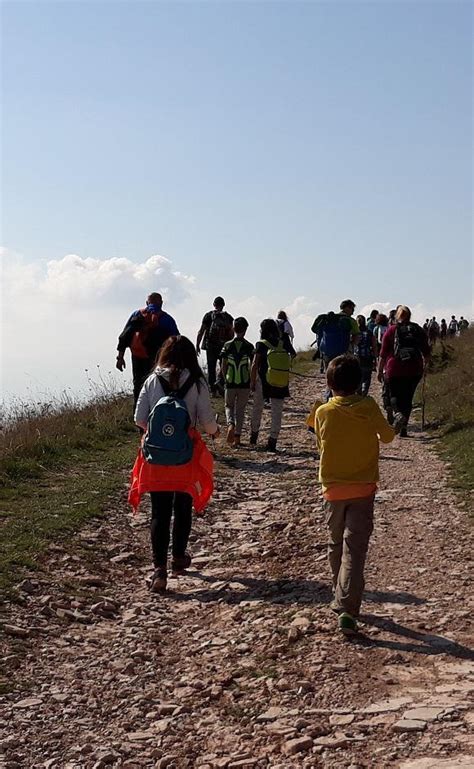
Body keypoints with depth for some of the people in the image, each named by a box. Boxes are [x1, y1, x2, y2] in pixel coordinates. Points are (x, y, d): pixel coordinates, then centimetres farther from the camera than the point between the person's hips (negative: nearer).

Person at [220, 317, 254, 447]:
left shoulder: (227, 345, -2)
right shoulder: (249, 346, -4)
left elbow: (223, 365, 0)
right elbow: (253, 366, -4)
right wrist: (252, 381, 9)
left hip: (230, 382, 0)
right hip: (244, 383, 0)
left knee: (229, 406, 16)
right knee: (240, 409, 10)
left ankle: (231, 425, -13)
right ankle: (237, 436, 9)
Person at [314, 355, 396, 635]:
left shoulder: (323, 412, -6)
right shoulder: (369, 407, -8)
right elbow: (388, 436, 6)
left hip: (333, 488, 2)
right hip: (363, 488, -2)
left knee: (336, 546, 19)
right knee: (355, 550, -6)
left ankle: (341, 600, 31)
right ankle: (348, 609, -18)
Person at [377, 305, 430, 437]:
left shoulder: (391, 330, -1)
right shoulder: (419, 330, 7)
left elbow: (383, 353, -2)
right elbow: (426, 353, 10)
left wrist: (379, 369, 6)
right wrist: (424, 365, 26)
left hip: (394, 369, -2)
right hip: (414, 370, 2)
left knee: (393, 394, 12)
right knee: (407, 397, 12)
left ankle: (398, 413, -19)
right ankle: (403, 428, 9)